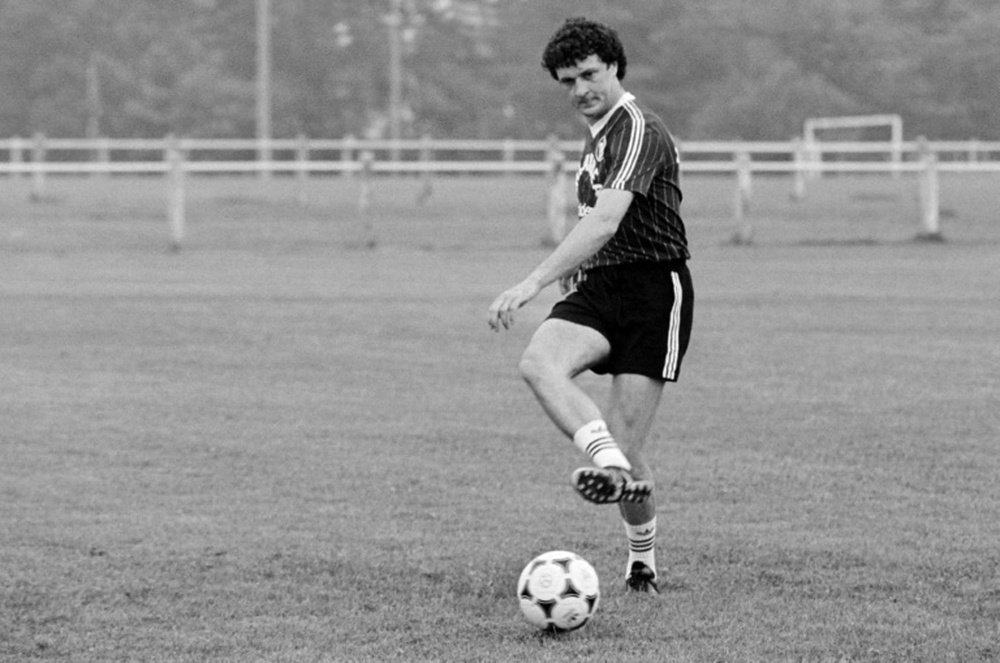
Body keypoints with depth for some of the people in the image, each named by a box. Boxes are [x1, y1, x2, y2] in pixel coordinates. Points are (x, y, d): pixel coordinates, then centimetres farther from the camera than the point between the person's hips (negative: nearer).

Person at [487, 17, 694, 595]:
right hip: (597, 287, 8)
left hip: (652, 291, -8)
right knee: (540, 363, -25)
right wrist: (571, 271, 18)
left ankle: (644, 561, 8)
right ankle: (609, 462, -35)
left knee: (628, 449, -10)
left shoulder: (637, 129, -13)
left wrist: (534, 283, -32)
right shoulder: (598, 135, 18)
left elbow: (605, 223, -26)